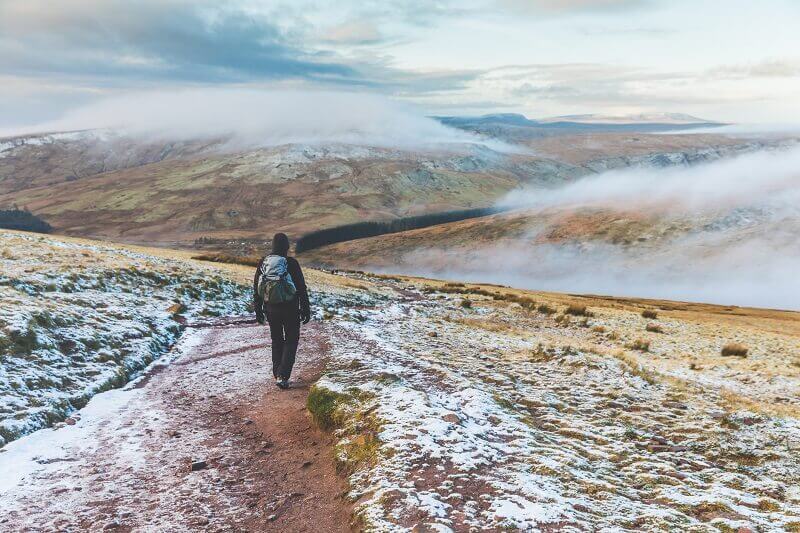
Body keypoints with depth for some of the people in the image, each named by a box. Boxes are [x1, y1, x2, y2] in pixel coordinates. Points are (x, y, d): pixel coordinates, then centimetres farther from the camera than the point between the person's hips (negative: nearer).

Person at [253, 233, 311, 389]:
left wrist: (258, 310, 14)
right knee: (291, 341, 9)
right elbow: (302, 288, -10)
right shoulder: (292, 263, -13)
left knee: (276, 341, 18)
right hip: (290, 310, -3)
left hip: (271, 310, 4)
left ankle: (277, 375, 22)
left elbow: (257, 288, 5)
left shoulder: (263, 262, -1)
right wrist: (306, 310, -1)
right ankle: (282, 376, -4)